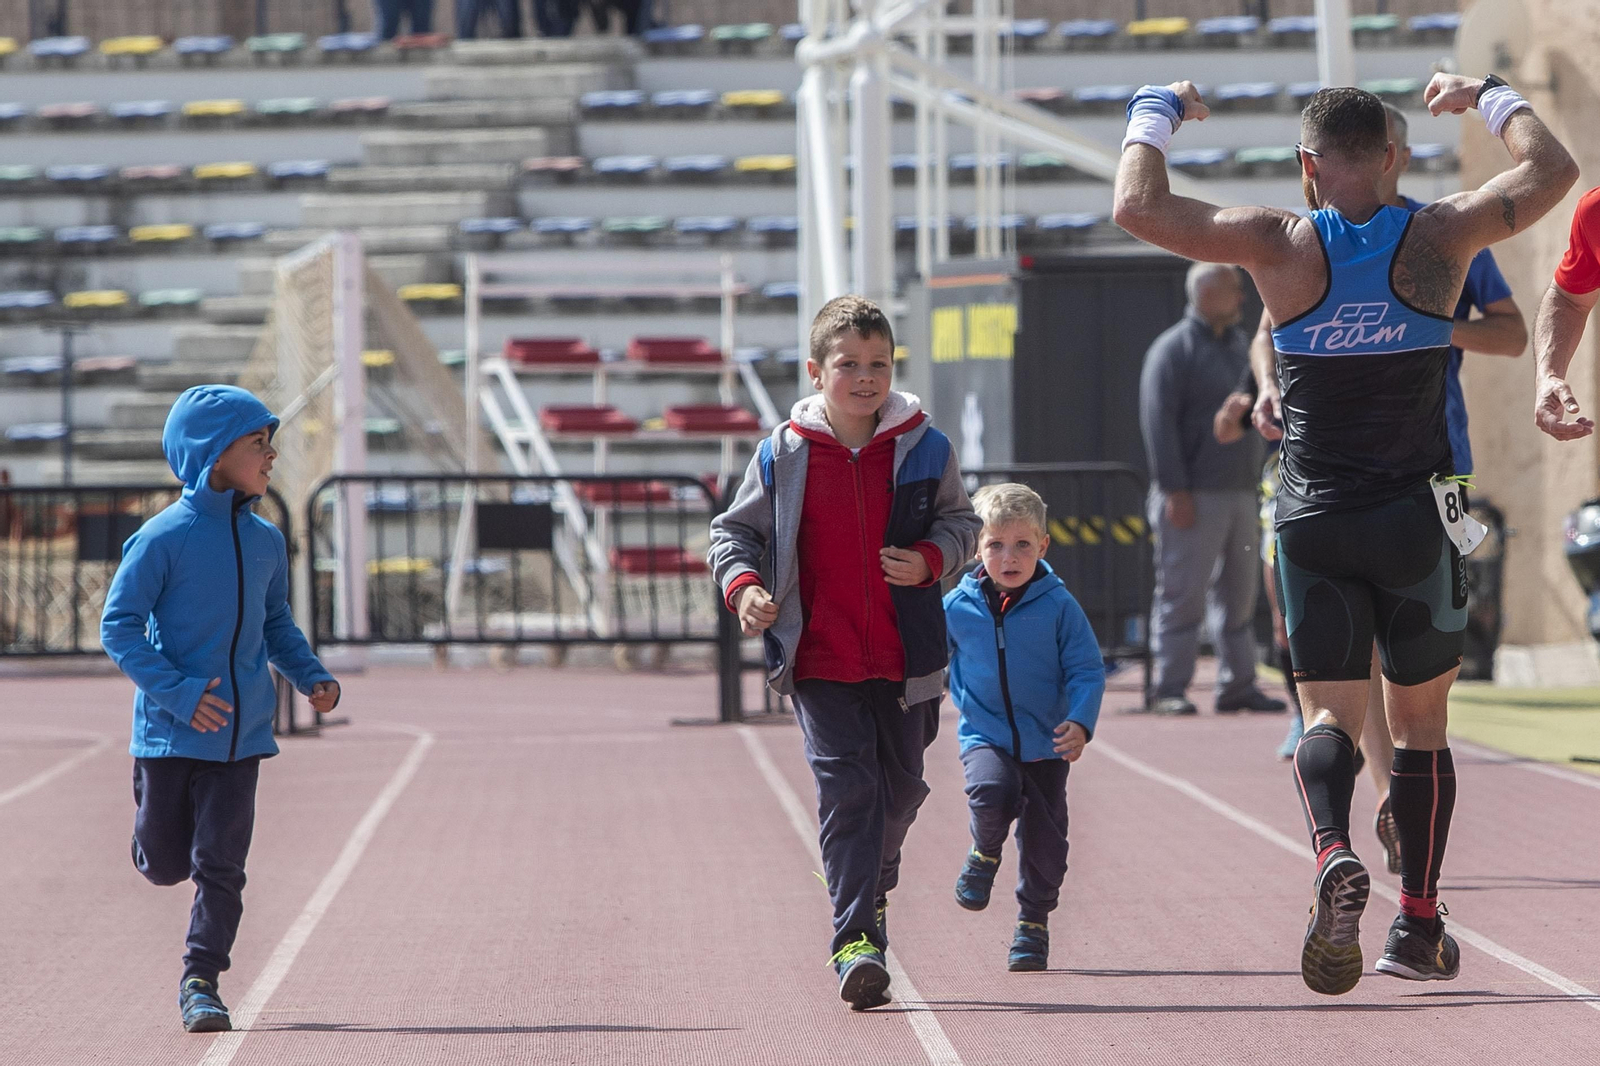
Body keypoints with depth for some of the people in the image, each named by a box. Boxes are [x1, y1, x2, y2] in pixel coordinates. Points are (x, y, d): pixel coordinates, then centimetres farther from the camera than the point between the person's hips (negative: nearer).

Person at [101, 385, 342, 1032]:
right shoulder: (162, 539, -12)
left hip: (241, 733, 4)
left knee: (221, 863, -3)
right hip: (170, 732, -3)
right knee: (165, 863, 7)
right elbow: (119, 626, -11)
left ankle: (201, 981, 6)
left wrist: (311, 676, 3)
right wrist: (178, 693, -20)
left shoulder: (266, 541, 6)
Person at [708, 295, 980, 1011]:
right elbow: (734, 529, 8)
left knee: (900, 785, 14)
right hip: (820, 661, -2)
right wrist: (741, 585, -11)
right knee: (846, 787, -13)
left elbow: (961, 522, 11)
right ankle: (855, 940, -16)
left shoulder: (924, 450, 0)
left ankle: (870, 884, 45)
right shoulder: (783, 456, -3)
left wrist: (931, 559, -10)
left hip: (903, 657, 2)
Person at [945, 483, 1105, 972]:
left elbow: (1087, 670, -4)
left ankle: (1033, 925, 25)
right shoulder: (957, 607, -4)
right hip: (985, 737, -1)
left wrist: (1079, 722, -18)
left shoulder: (1058, 605, -7)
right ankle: (985, 853, 3)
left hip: (1045, 744, 1)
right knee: (992, 793, -30)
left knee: (1045, 841, 3)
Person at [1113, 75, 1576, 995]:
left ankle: (1334, 852, -28)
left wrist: (1157, 113, 8)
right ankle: (1420, 926, 17)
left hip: (1316, 519, -1)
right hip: (1417, 516, 1)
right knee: (1421, 719, 14)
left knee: (1331, 714, 2)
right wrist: (1489, 97, 21)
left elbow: (1138, 207, -8)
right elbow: (1553, 170, 5)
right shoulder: (1441, 239, -6)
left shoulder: (1282, 247, -9)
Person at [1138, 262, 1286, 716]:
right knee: (1183, 591, -7)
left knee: (1239, 593, 9)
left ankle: (1238, 686, 14)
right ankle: (1168, 689, -5)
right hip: (1193, 498, -8)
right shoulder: (1174, 349, -8)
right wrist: (1175, 490, -19)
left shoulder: (1238, 346, 17)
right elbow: (1158, 422, -14)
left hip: (1239, 492, 8)